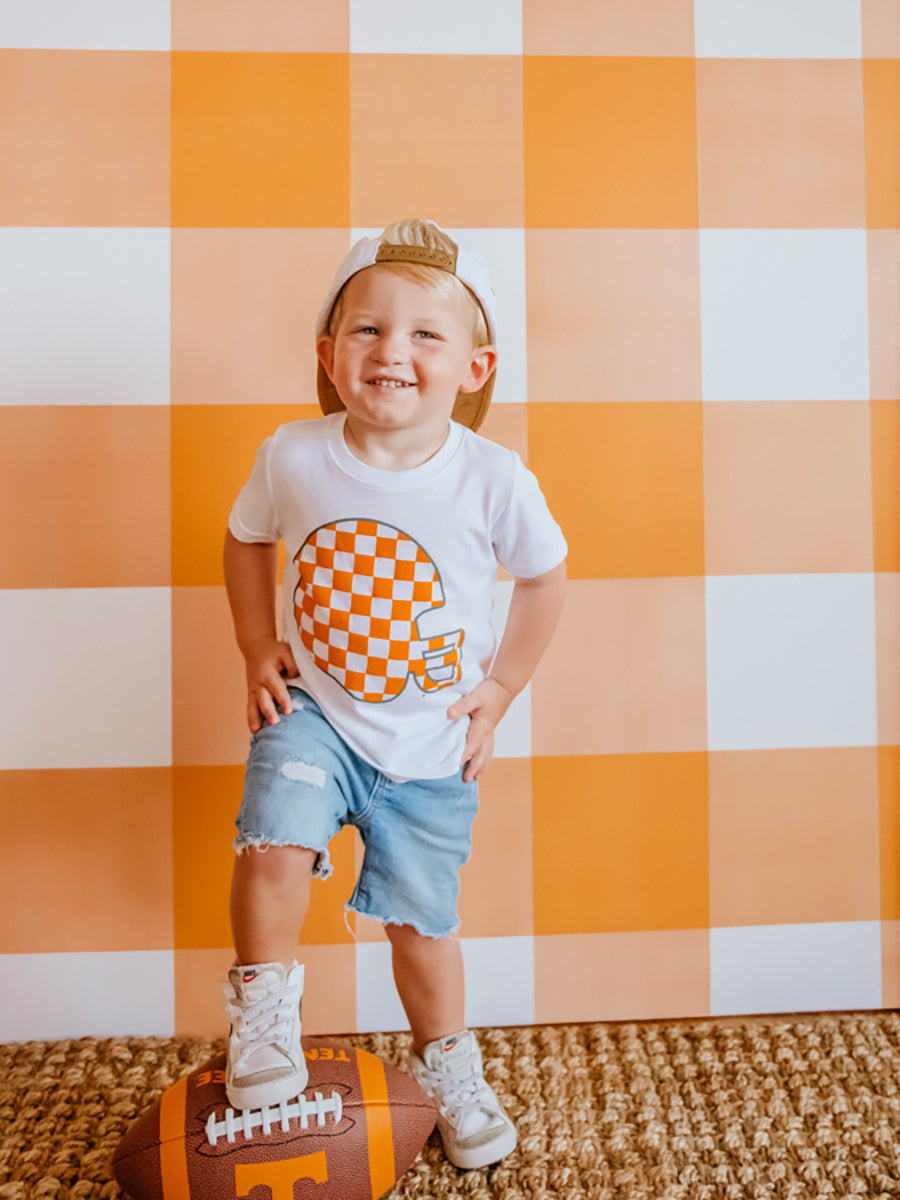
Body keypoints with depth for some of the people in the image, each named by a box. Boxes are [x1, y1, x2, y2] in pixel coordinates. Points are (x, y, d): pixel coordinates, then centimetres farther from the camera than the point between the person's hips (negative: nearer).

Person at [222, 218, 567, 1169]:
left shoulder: (495, 481, -19)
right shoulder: (292, 457, -16)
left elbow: (545, 576, -1)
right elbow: (246, 539, 5)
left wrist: (502, 685, -2)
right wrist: (259, 649, -1)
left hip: (432, 741, 0)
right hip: (314, 712, 1)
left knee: (418, 916, 13)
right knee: (273, 844, -24)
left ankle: (444, 1065, 43)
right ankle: (264, 1004, 10)